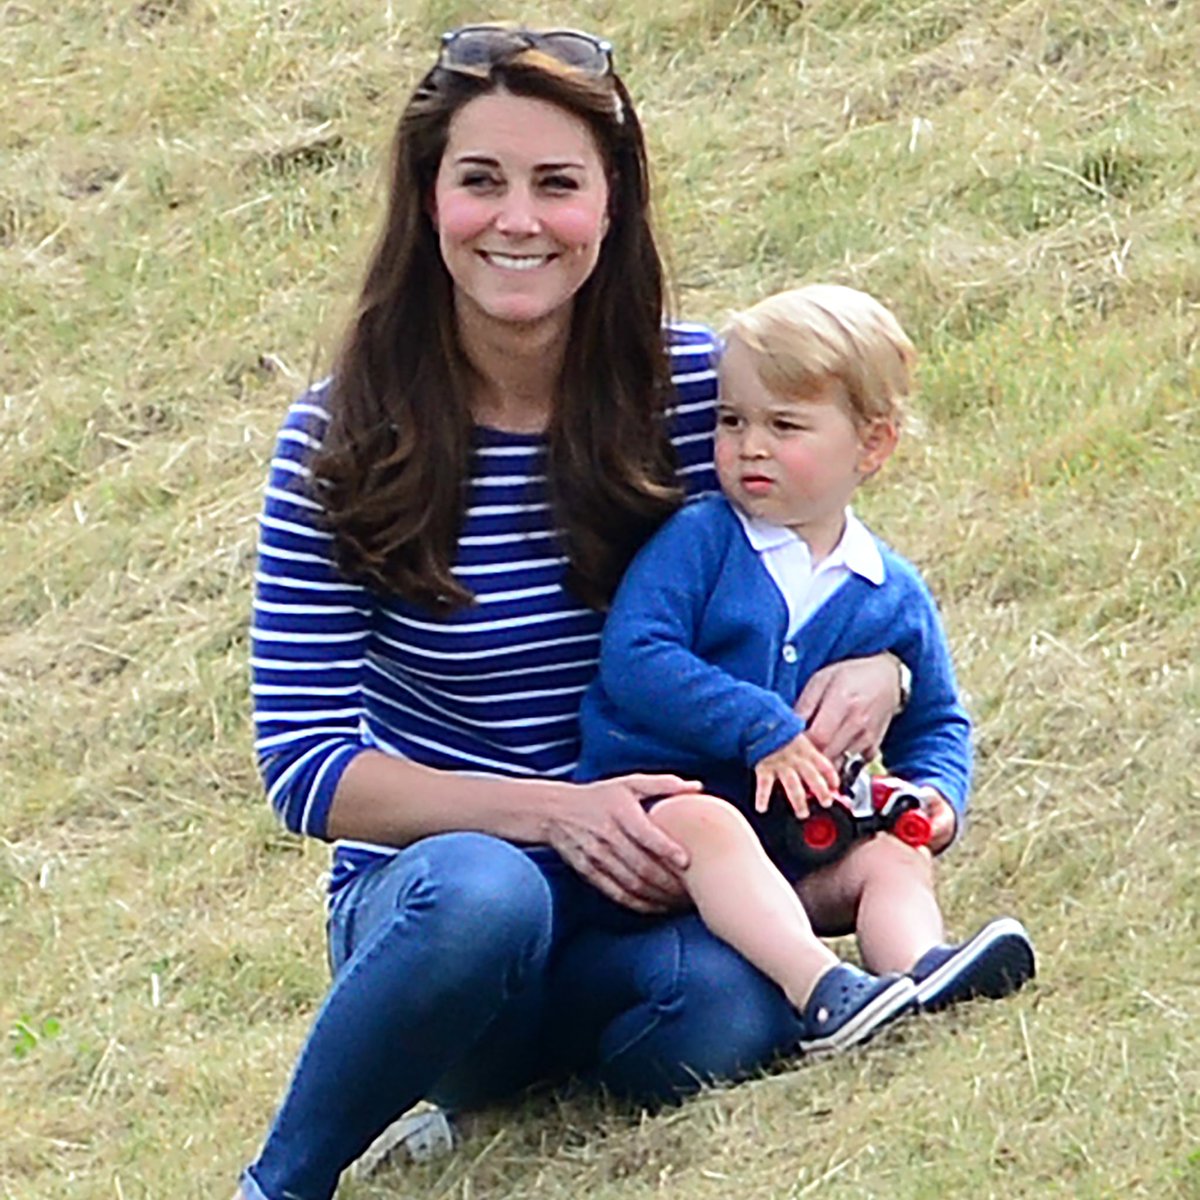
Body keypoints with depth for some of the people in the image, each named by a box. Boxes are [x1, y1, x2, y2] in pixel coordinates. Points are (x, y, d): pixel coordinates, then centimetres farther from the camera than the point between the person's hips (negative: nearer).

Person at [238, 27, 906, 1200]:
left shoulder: (697, 390, -2)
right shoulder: (345, 441, -7)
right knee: (480, 892, -38)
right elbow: (304, 765, -8)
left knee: (727, 1016, -34)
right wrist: (547, 809, -23)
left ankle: (513, 1084, 0)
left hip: (652, 883, 2)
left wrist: (870, 667, -14)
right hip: (426, 884, -2)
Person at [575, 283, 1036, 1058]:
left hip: (796, 852, 5)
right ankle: (824, 991, -56)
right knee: (705, 823, -35)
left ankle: (919, 966, -50)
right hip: (658, 809, -5)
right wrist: (761, 728, -21)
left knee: (894, 855, -19)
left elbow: (936, 723, 23)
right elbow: (633, 659, -14)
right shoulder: (698, 541, -1)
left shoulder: (893, 597, 11)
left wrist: (936, 792, 0)